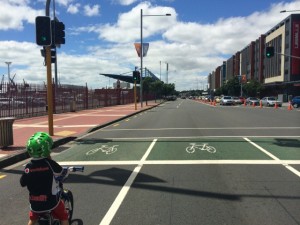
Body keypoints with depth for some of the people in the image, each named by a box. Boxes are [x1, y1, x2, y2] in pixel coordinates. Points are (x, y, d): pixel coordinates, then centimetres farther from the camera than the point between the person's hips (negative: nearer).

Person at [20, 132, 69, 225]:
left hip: (35, 203, 3)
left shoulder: (28, 166, -8)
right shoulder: (50, 163, -17)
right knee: (63, 217, 19)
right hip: (51, 201, -3)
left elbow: (22, 183, 3)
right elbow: (63, 173, -3)